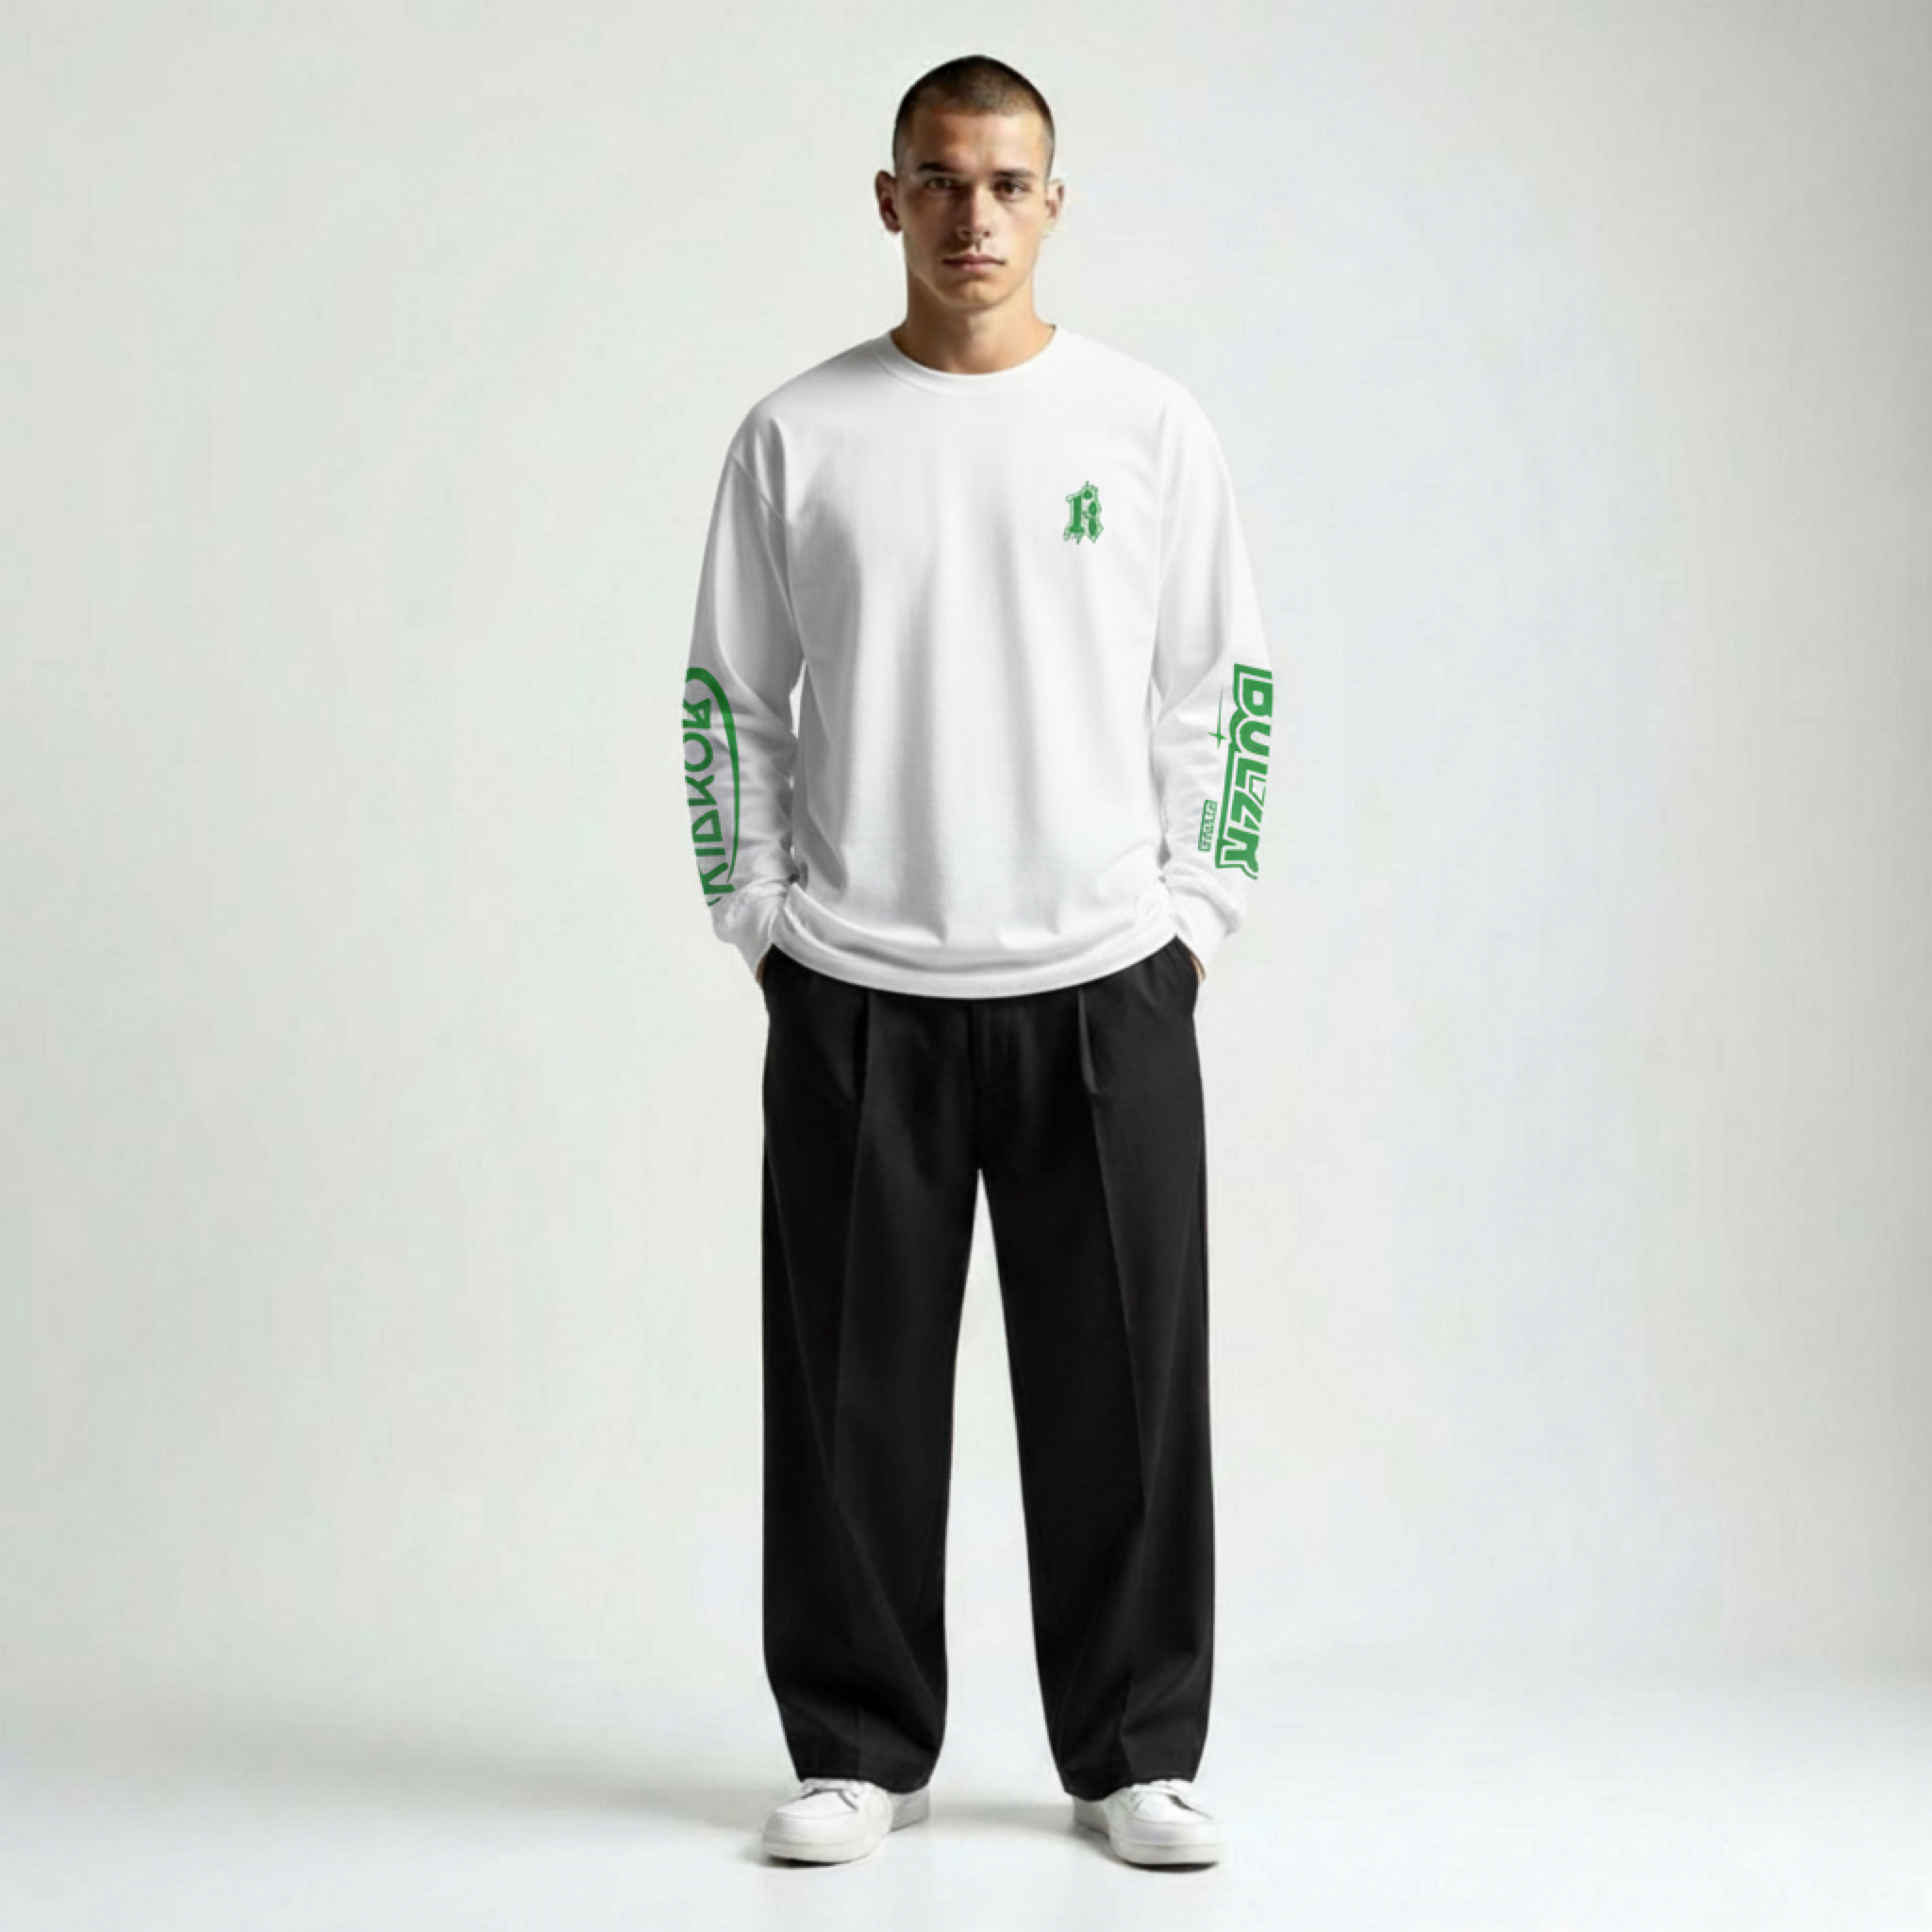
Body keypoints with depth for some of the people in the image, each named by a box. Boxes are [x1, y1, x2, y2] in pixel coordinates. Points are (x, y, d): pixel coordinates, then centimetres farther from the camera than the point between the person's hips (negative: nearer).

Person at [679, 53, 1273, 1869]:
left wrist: (1194, 917, 2)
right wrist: (759, 925, 3)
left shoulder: (1152, 423, 4)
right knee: (853, 1392, 6)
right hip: (854, 997, 0)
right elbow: (731, 703, 7)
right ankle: (859, 1750, 20)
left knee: (1121, 1385, 4)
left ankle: (1134, 1752, 18)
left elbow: (1223, 689, 7)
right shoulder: (797, 437, 3)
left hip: (1104, 988, 0)